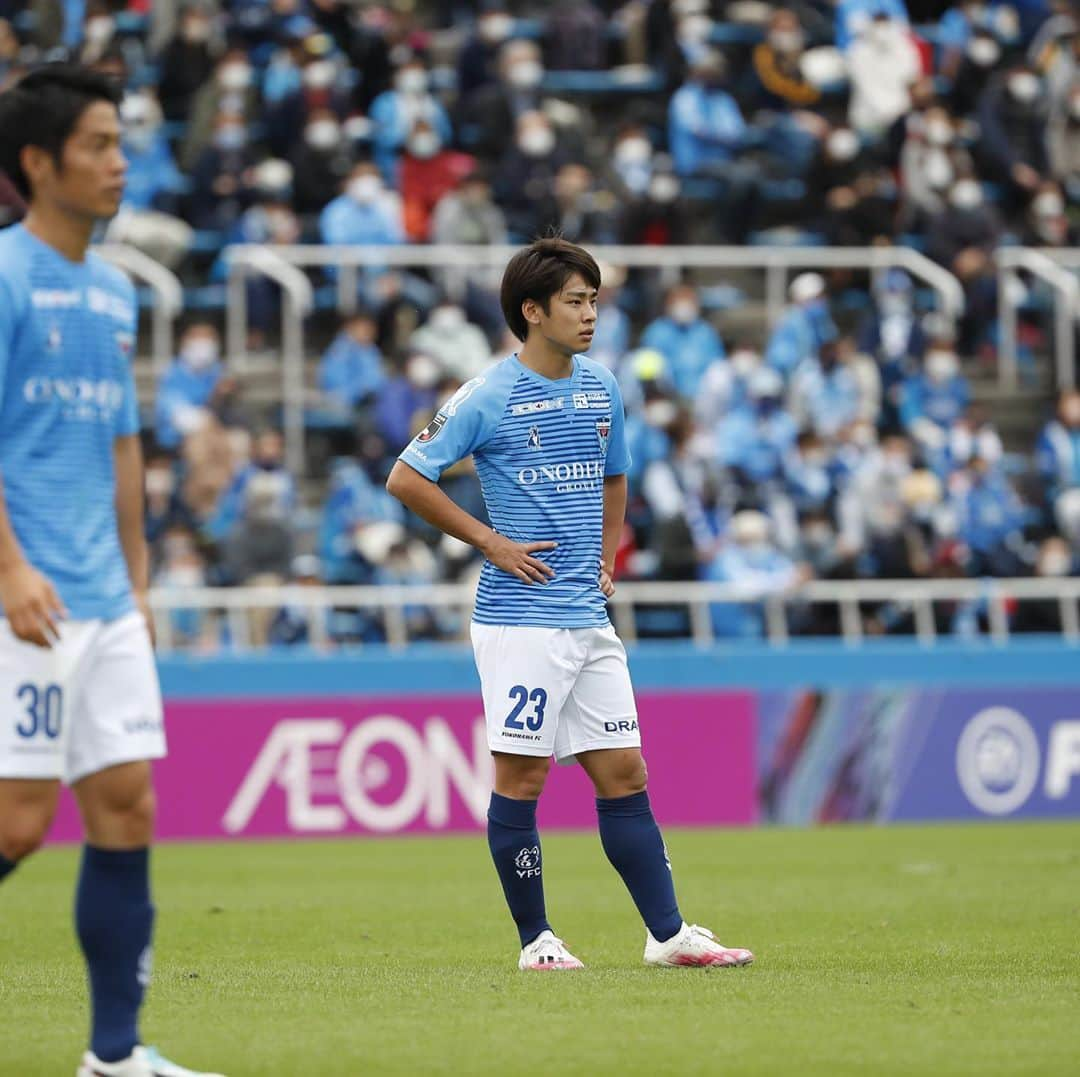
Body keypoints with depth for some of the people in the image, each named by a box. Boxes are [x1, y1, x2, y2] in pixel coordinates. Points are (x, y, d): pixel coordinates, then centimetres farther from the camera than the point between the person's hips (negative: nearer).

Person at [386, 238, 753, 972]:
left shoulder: (602, 388, 11)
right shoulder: (488, 397, -8)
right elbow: (407, 479, -6)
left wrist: (607, 553, 14)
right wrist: (489, 541, -9)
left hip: (590, 617, 6)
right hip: (520, 617, -6)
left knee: (624, 775, 5)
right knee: (522, 778, -2)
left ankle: (669, 934, 6)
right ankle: (536, 940, 7)